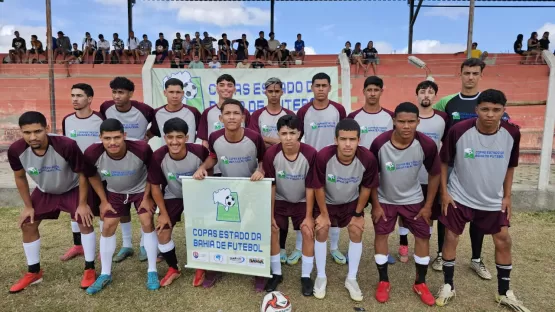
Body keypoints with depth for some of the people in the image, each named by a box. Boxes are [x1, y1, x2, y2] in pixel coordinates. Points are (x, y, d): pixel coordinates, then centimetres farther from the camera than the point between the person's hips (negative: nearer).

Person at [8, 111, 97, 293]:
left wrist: (82, 203, -18)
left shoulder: (67, 146, -38)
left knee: (85, 222, -14)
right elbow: (20, 177, -5)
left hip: (72, 189, -4)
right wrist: (28, 206, -1)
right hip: (44, 192, 4)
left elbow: (82, 174, -23)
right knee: (27, 225, 5)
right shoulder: (16, 150, -26)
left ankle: (89, 270, 2)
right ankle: (33, 272, 24)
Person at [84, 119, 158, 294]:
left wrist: (147, 197, -13)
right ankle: (105, 274, 18)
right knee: (108, 227, 1)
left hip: (141, 189, -2)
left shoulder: (141, 149, -36)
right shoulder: (93, 153, -31)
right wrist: (103, 201, -4)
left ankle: (152, 271, 6)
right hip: (114, 192, 2)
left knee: (147, 223, -9)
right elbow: (92, 176, -7)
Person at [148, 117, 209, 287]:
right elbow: (155, 186, -14)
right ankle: (173, 269, 23)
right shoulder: (158, 156, -29)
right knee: (162, 233, -2)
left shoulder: (199, 151, -31)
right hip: (173, 197, 1)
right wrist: (163, 213, -9)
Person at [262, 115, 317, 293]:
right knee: (273, 233, -6)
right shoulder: (271, 154, -24)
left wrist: (309, 216, -15)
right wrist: (271, 215, -12)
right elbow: (271, 186, -15)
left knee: (308, 234, -8)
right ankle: (276, 274, 16)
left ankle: (306, 276, 11)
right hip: (280, 200, 1)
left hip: (302, 201, -1)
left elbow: (310, 187, -18)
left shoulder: (310, 154, -27)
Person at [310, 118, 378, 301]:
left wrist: (358, 214, -4)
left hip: (352, 202, 1)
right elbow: (319, 187, -21)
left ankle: (351, 279, 15)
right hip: (326, 201, -1)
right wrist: (324, 214, -11)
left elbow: (366, 188, -13)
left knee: (357, 231, -4)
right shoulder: (323, 156, -37)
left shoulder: (368, 159, -32)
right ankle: (321, 277, 14)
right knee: (321, 230, -7)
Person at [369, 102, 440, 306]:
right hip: (385, 199, -1)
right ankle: (383, 282, 20)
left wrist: (428, 205, -5)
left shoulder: (426, 145, -23)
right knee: (381, 235, 1)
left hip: (414, 199, 2)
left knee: (423, 236, 5)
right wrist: (375, 205, -10)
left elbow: (434, 174, -6)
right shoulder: (380, 143, -26)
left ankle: (420, 283, 25)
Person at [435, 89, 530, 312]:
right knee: (451, 238, 4)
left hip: (494, 200, 3)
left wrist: (507, 196, 5)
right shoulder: (459, 131, -20)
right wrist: (444, 192, -9)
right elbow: (444, 162, -7)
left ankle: (504, 292, 29)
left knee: (503, 241, 8)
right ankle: (448, 285, 23)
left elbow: (510, 166, 5)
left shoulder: (512, 133, -11)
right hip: (459, 197, -2)